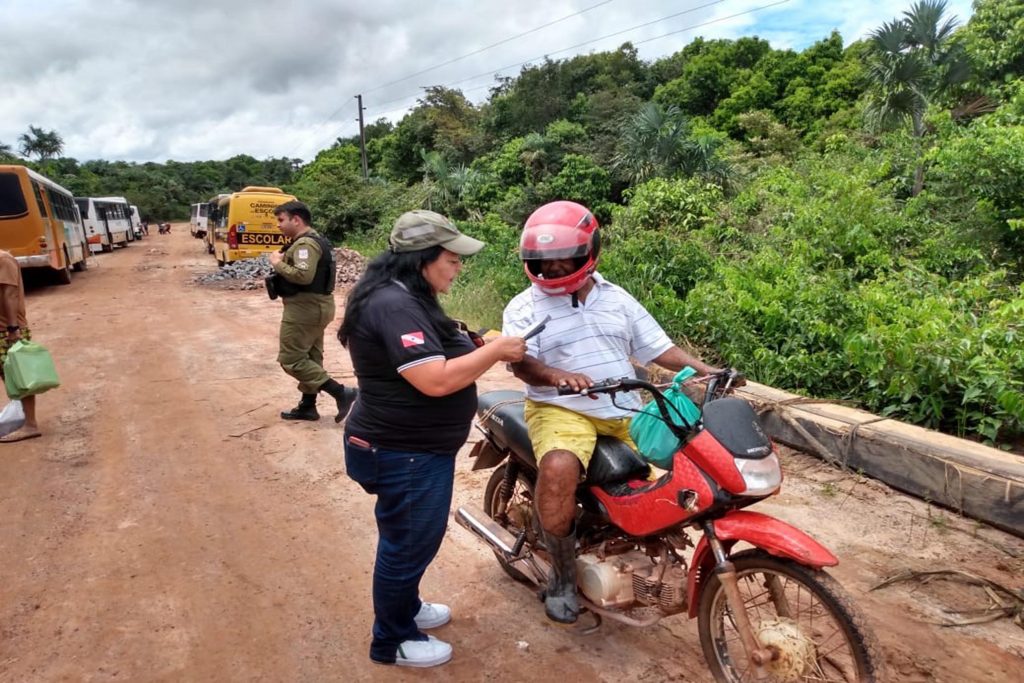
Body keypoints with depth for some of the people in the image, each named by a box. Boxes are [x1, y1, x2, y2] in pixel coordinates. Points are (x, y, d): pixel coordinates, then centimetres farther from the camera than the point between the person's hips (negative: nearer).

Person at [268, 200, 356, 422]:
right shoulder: (311, 240, 16)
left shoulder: (305, 244, -18)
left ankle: (341, 393, -9)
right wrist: (284, 261, 5)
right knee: (310, 358, 15)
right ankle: (307, 406, 24)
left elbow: (304, 275, -31)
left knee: (291, 360, -6)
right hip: (314, 307, 11)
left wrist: (278, 264, -17)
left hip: (304, 308, -11)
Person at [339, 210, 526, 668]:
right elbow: (436, 380, -32)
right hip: (405, 455, -11)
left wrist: (479, 346, 2)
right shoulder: (394, 306, -26)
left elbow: (437, 358, 17)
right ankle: (392, 640, 28)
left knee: (407, 540, 26)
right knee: (408, 544, 8)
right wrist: (495, 351, -22)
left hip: (412, 447, 11)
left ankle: (406, 607, 47)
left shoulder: (404, 298, 9)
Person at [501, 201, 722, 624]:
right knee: (558, 470, -33)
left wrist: (706, 370, 0)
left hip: (626, 411, 5)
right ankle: (562, 574, -10)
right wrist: (557, 376, -36)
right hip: (561, 409, -5)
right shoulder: (524, 307, 0)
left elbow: (657, 347, 13)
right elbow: (519, 363, -15)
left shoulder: (617, 298, 14)